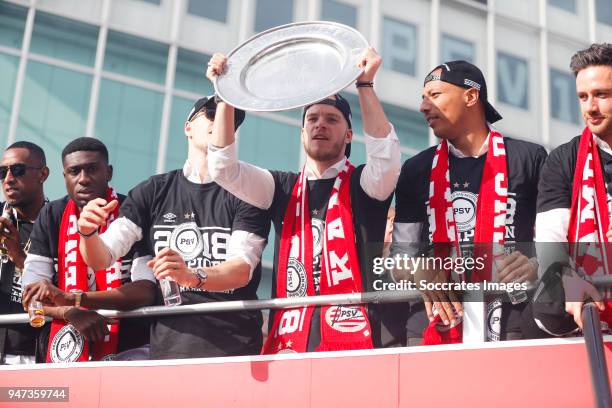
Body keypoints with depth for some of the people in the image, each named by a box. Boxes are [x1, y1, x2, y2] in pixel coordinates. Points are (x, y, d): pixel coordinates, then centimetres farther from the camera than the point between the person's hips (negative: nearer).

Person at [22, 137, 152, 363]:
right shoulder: (51, 218, 5)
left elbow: (146, 291, -15)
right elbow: (33, 292, 2)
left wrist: (72, 299, -24)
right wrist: (72, 314, -18)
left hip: (129, 351, -3)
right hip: (68, 350, 3)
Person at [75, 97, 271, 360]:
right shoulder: (153, 191, 11)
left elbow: (243, 269, -10)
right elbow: (101, 258, 4)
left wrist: (193, 276, -30)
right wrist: (88, 233, -18)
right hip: (167, 345, 2)